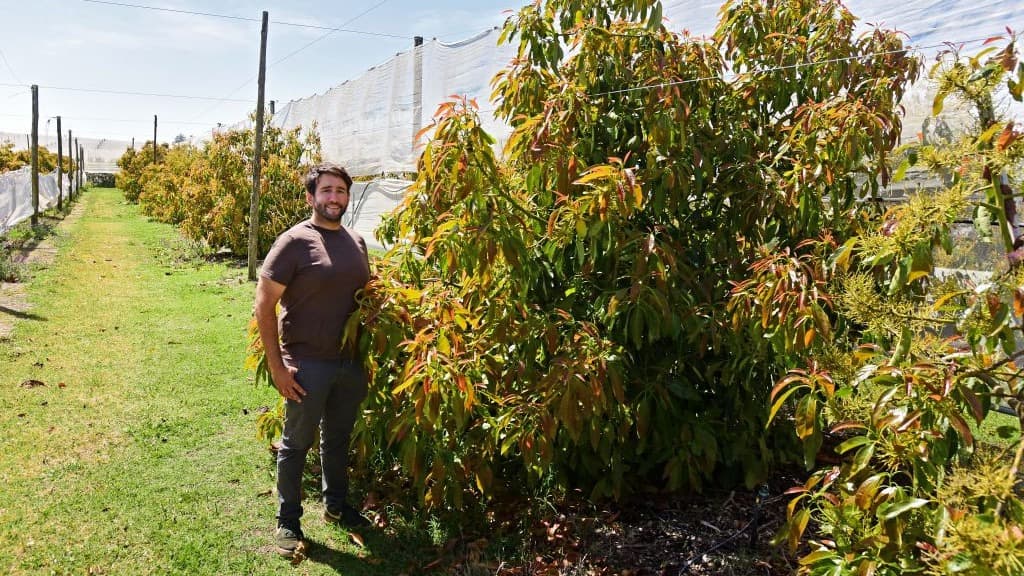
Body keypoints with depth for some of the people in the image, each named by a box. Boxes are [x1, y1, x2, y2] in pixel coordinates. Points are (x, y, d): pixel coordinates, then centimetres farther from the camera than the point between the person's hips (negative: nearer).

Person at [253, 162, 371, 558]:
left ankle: (336, 505, 38)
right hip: (307, 364, -5)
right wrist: (277, 366, -15)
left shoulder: (357, 242, 5)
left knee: (338, 439, 20)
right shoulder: (294, 241, -12)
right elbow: (264, 305, -13)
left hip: (351, 362, 5)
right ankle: (288, 521, 25)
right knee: (296, 444, 9)